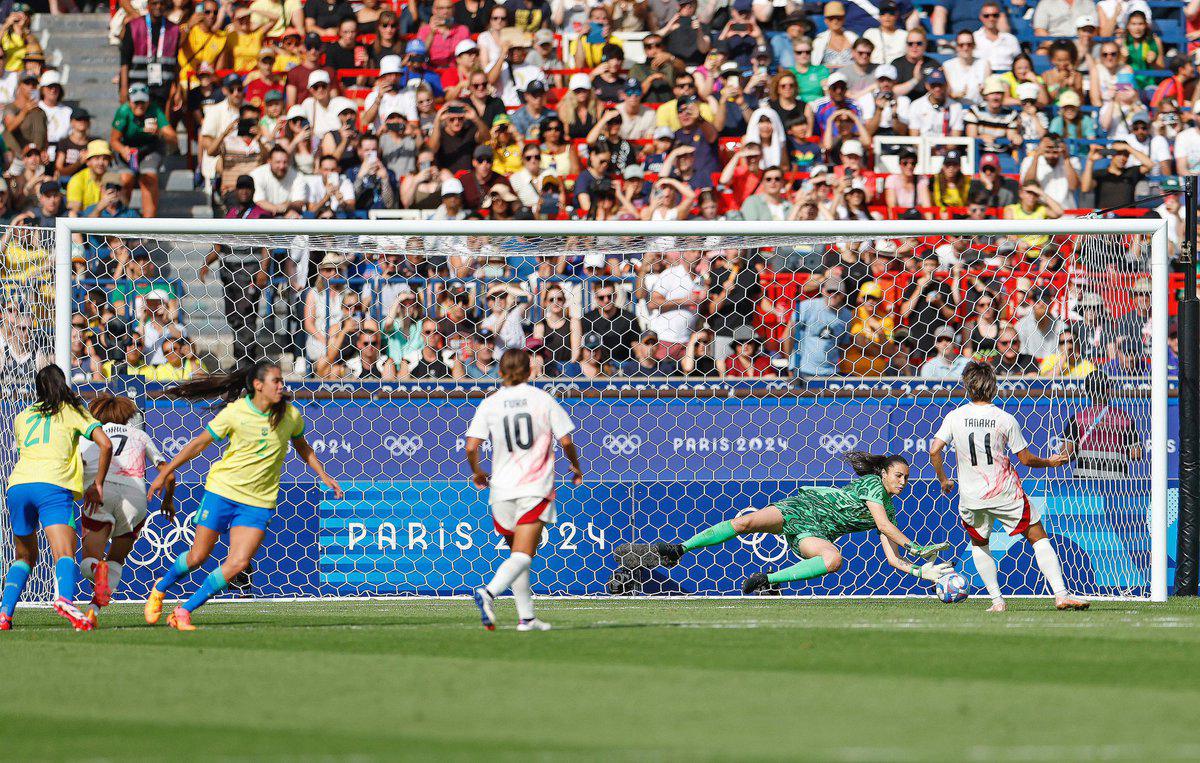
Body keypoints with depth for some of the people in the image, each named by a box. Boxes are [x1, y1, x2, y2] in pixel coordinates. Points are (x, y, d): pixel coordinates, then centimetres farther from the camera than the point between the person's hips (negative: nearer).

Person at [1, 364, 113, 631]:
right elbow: (105, 444, 5)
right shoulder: (72, 411, 16)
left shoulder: (22, 417, 27)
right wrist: (98, 484, 14)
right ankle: (64, 598, -47)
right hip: (53, 486, -4)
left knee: (24, 557, 21)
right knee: (65, 553, -17)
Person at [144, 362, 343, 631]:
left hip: (259, 502, 2)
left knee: (239, 563, -13)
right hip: (222, 490, -2)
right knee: (198, 556, 4)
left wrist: (323, 475, 12)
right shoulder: (235, 412, -10)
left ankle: (184, 611, -1)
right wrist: (164, 473, 2)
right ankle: (161, 587, 35)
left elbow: (302, 447, 20)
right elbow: (199, 444, -1)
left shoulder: (291, 416, -1)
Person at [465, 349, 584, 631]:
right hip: (535, 488, -2)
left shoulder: (489, 404, 1)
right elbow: (566, 441, -2)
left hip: (502, 489, 2)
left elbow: (471, 448, -6)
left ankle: (526, 616, 17)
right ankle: (489, 592, -34)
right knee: (523, 556, -9)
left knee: (518, 553, 18)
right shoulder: (543, 399, 0)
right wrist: (576, 467, 17)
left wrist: (477, 472, 14)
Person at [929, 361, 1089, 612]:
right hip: (1005, 494, -2)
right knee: (1038, 537, 8)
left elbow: (934, 450, -8)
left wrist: (943, 480, 9)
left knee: (979, 544, 25)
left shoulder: (955, 417, -4)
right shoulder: (1005, 419, -7)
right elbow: (1026, 459, -2)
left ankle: (997, 600, 14)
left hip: (971, 496, 2)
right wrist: (1050, 463, 18)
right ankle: (1060, 595, -5)